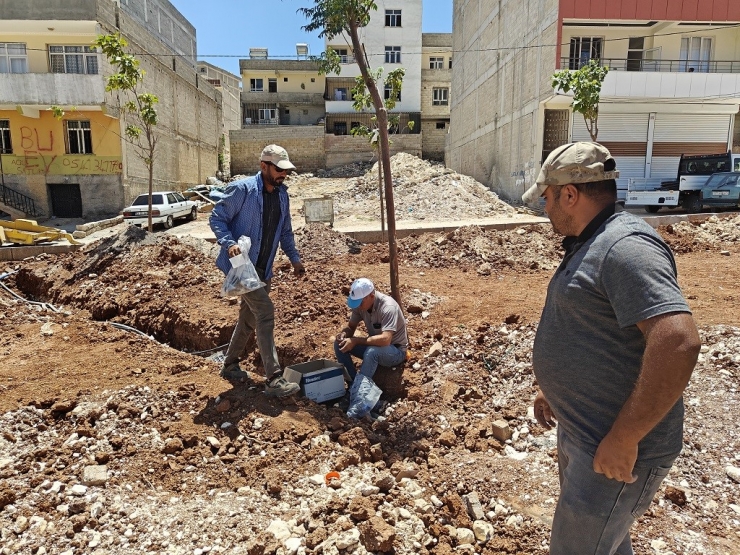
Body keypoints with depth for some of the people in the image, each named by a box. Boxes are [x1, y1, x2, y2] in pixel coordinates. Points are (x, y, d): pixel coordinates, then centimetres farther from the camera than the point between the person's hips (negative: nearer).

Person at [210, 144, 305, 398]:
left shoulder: (282, 195, 9)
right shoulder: (242, 189, -12)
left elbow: (285, 230, 19)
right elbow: (217, 218, -10)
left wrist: (294, 258, 12)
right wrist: (229, 243, -25)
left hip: (263, 268, 8)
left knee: (249, 317, 16)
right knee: (265, 312, -16)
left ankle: (230, 365, 35)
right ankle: (274, 379, -14)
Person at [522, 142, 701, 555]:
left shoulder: (625, 247, -24)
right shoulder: (589, 245, 9)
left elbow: (678, 343, -35)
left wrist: (623, 440, -29)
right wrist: (557, 391, 20)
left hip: (615, 449, -10)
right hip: (579, 432, 10)